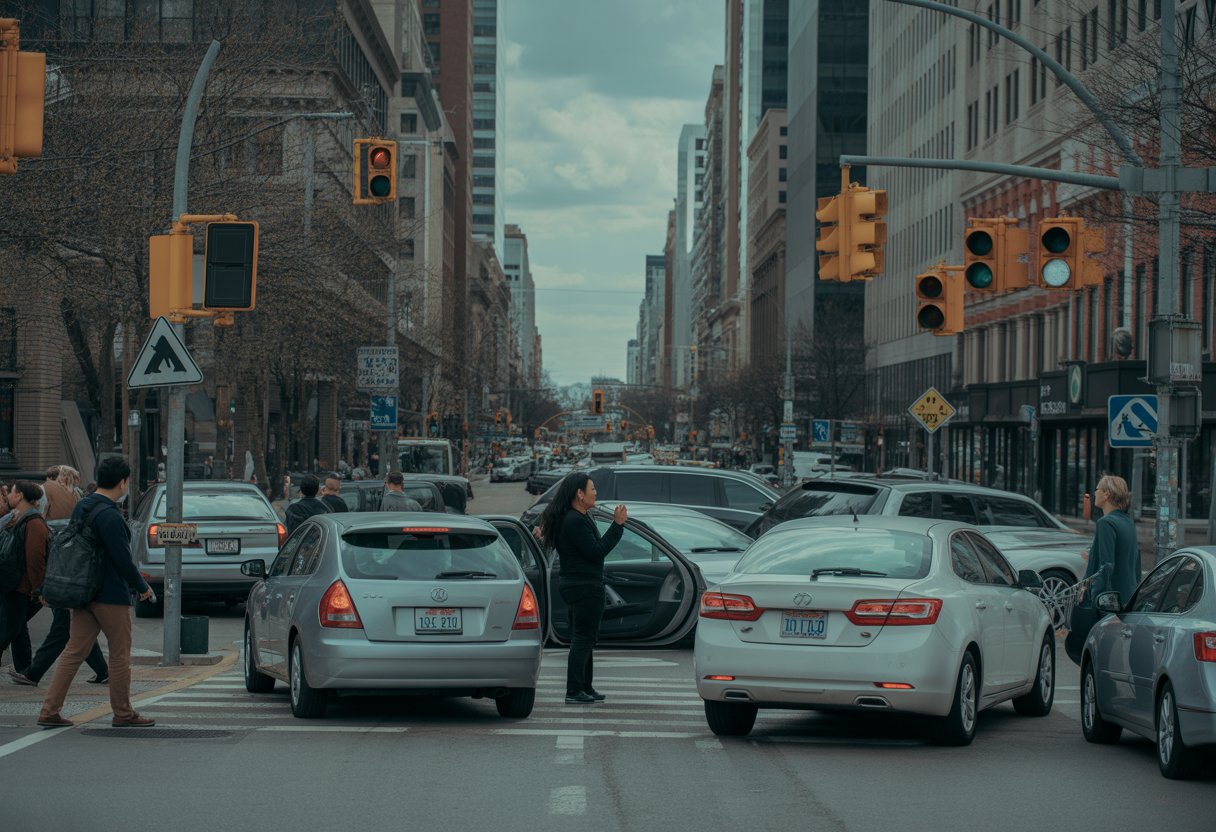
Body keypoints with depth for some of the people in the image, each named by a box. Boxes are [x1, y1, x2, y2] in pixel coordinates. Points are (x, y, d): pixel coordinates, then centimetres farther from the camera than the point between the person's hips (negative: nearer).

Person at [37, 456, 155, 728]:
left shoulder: (81, 507, 9)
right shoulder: (110, 516, -20)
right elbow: (123, 559, -20)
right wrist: (143, 587, -6)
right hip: (111, 595, -8)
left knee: (74, 652, 8)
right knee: (120, 655, 5)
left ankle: (49, 711, 3)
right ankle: (123, 714, 13)